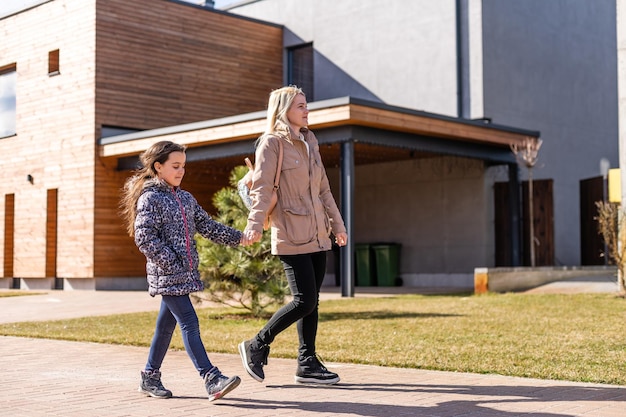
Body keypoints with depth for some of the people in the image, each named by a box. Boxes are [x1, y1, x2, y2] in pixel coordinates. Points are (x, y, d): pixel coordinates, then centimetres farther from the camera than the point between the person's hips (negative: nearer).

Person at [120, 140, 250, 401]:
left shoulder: (186, 199, 14)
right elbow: (144, 237, -15)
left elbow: (207, 226, 16)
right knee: (189, 323, -13)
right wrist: (170, 262, -18)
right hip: (166, 274, -8)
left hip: (184, 273, 8)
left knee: (166, 325, 13)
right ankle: (212, 380, -16)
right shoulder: (150, 199, -9)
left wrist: (237, 237, 8)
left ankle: (150, 378, 25)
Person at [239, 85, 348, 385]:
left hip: (317, 235, 8)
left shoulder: (310, 143, 17)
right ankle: (256, 346, 6)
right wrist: (255, 224, -28)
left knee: (312, 301, 8)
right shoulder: (272, 143, -6)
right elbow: (261, 187, -16)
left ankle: (307, 364, 16)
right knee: (304, 301, -10)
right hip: (291, 236, -8)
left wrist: (337, 224, 22)